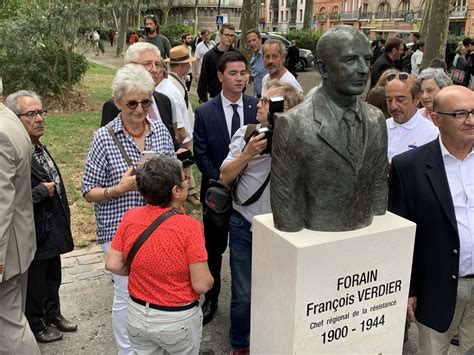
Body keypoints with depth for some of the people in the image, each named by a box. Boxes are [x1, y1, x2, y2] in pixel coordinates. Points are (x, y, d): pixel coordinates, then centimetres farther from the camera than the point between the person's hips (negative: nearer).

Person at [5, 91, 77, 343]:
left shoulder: (39, 148, 5)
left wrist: (64, 219, 16)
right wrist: (42, 191, -22)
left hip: (52, 230, 8)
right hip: (34, 235, -8)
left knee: (53, 277, 25)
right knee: (34, 283, 13)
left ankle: (53, 314, 45)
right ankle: (35, 326, 34)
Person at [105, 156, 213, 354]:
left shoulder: (130, 217, -11)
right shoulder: (188, 226, -25)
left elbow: (113, 265, -4)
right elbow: (202, 285, -21)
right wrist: (208, 278, 1)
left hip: (138, 315, 4)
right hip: (178, 320, -3)